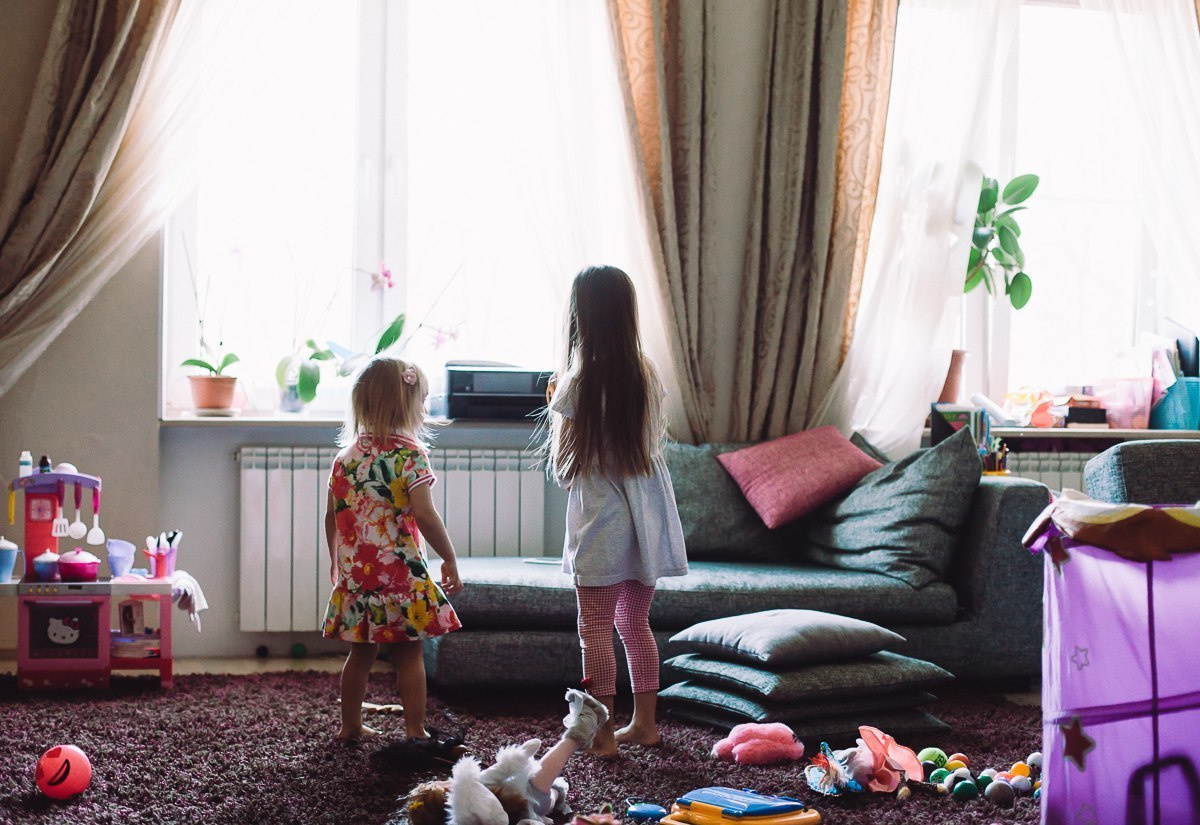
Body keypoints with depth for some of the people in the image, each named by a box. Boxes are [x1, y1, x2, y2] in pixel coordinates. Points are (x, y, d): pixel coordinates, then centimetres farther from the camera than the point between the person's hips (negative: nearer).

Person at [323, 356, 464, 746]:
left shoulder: (347, 455, 7)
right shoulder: (408, 453, -11)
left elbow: (332, 517, 11)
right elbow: (424, 515, -18)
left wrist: (336, 562, 24)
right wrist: (450, 559, -9)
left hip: (354, 571, 6)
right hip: (400, 569, -6)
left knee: (361, 651, 16)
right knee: (409, 654, 3)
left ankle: (350, 725, 25)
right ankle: (416, 732, 5)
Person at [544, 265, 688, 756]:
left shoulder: (577, 382, -13)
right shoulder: (647, 375, 2)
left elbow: (562, 469, -7)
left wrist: (556, 407, 5)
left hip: (601, 524, -6)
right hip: (647, 520, 6)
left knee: (596, 629, 1)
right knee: (636, 625, 16)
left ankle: (602, 734, 3)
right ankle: (644, 723, 23)